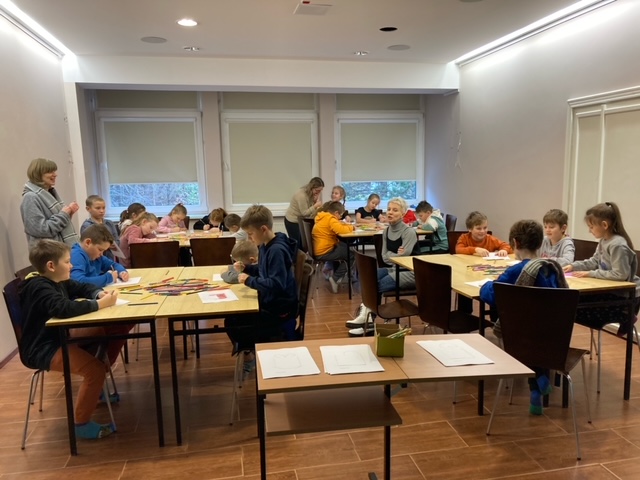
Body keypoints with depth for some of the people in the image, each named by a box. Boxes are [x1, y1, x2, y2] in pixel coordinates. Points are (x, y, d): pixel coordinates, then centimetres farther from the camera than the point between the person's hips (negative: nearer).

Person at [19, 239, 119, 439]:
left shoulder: (57, 281, 8)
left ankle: (96, 390, 25)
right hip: (41, 350, -10)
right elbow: (64, 308, -39)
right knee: (94, 368, -26)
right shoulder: (38, 288, -22)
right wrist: (100, 304, -31)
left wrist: (99, 293, -3)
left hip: (58, 338, 10)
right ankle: (82, 423, -9)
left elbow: (82, 287, 20)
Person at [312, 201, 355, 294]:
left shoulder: (323, 218, 15)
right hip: (324, 253, -10)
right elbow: (341, 230, -29)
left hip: (320, 250, 10)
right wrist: (351, 227, -10)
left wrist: (347, 225, 7)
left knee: (344, 247, 28)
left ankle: (337, 274, 29)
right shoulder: (330, 219, -15)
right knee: (351, 254, 0)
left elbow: (337, 226, 24)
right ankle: (335, 279, 0)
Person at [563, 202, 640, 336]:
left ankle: (623, 316, 0)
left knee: (578, 311, -12)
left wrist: (590, 274, -23)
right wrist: (573, 266, 0)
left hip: (625, 296, -10)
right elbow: (594, 261, 15)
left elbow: (620, 275, -28)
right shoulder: (603, 241, 4)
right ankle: (621, 316, 12)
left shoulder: (617, 245, -25)